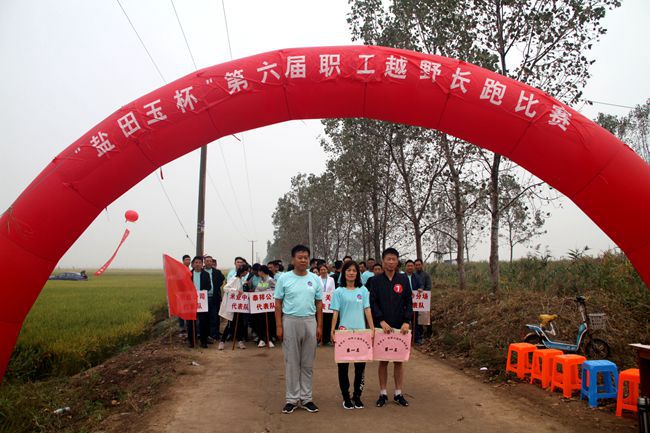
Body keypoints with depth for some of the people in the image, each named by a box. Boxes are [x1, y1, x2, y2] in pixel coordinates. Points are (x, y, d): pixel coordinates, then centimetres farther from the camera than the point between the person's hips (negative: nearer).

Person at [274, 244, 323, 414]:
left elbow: (319, 304, 8)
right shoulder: (284, 278, -2)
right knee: (291, 362, 6)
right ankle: (292, 399, 16)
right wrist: (279, 326, -6)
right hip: (290, 321, -2)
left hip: (309, 321, 2)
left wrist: (319, 326, 3)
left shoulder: (314, 279, 4)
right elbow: (278, 304, 0)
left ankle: (306, 397, 20)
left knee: (308, 362, 9)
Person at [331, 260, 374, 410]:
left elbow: (367, 310, 5)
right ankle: (346, 396, 17)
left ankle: (357, 395, 19)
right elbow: (335, 313, 0)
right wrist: (332, 331, -8)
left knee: (360, 365, 5)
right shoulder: (339, 291, 1)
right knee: (343, 365, 5)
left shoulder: (363, 290, 6)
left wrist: (372, 329, 0)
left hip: (361, 331, 2)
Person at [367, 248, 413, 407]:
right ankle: (383, 393, 16)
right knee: (383, 361, 6)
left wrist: (407, 322, -10)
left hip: (400, 327, 1)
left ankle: (398, 393, 18)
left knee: (399, 360, 8)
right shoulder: (375, 280, 2)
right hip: (382, 326, -1)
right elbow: (373, 303, -4)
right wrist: (382, 321, -15)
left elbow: (409, 302, 2)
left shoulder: (404, 279, 4)